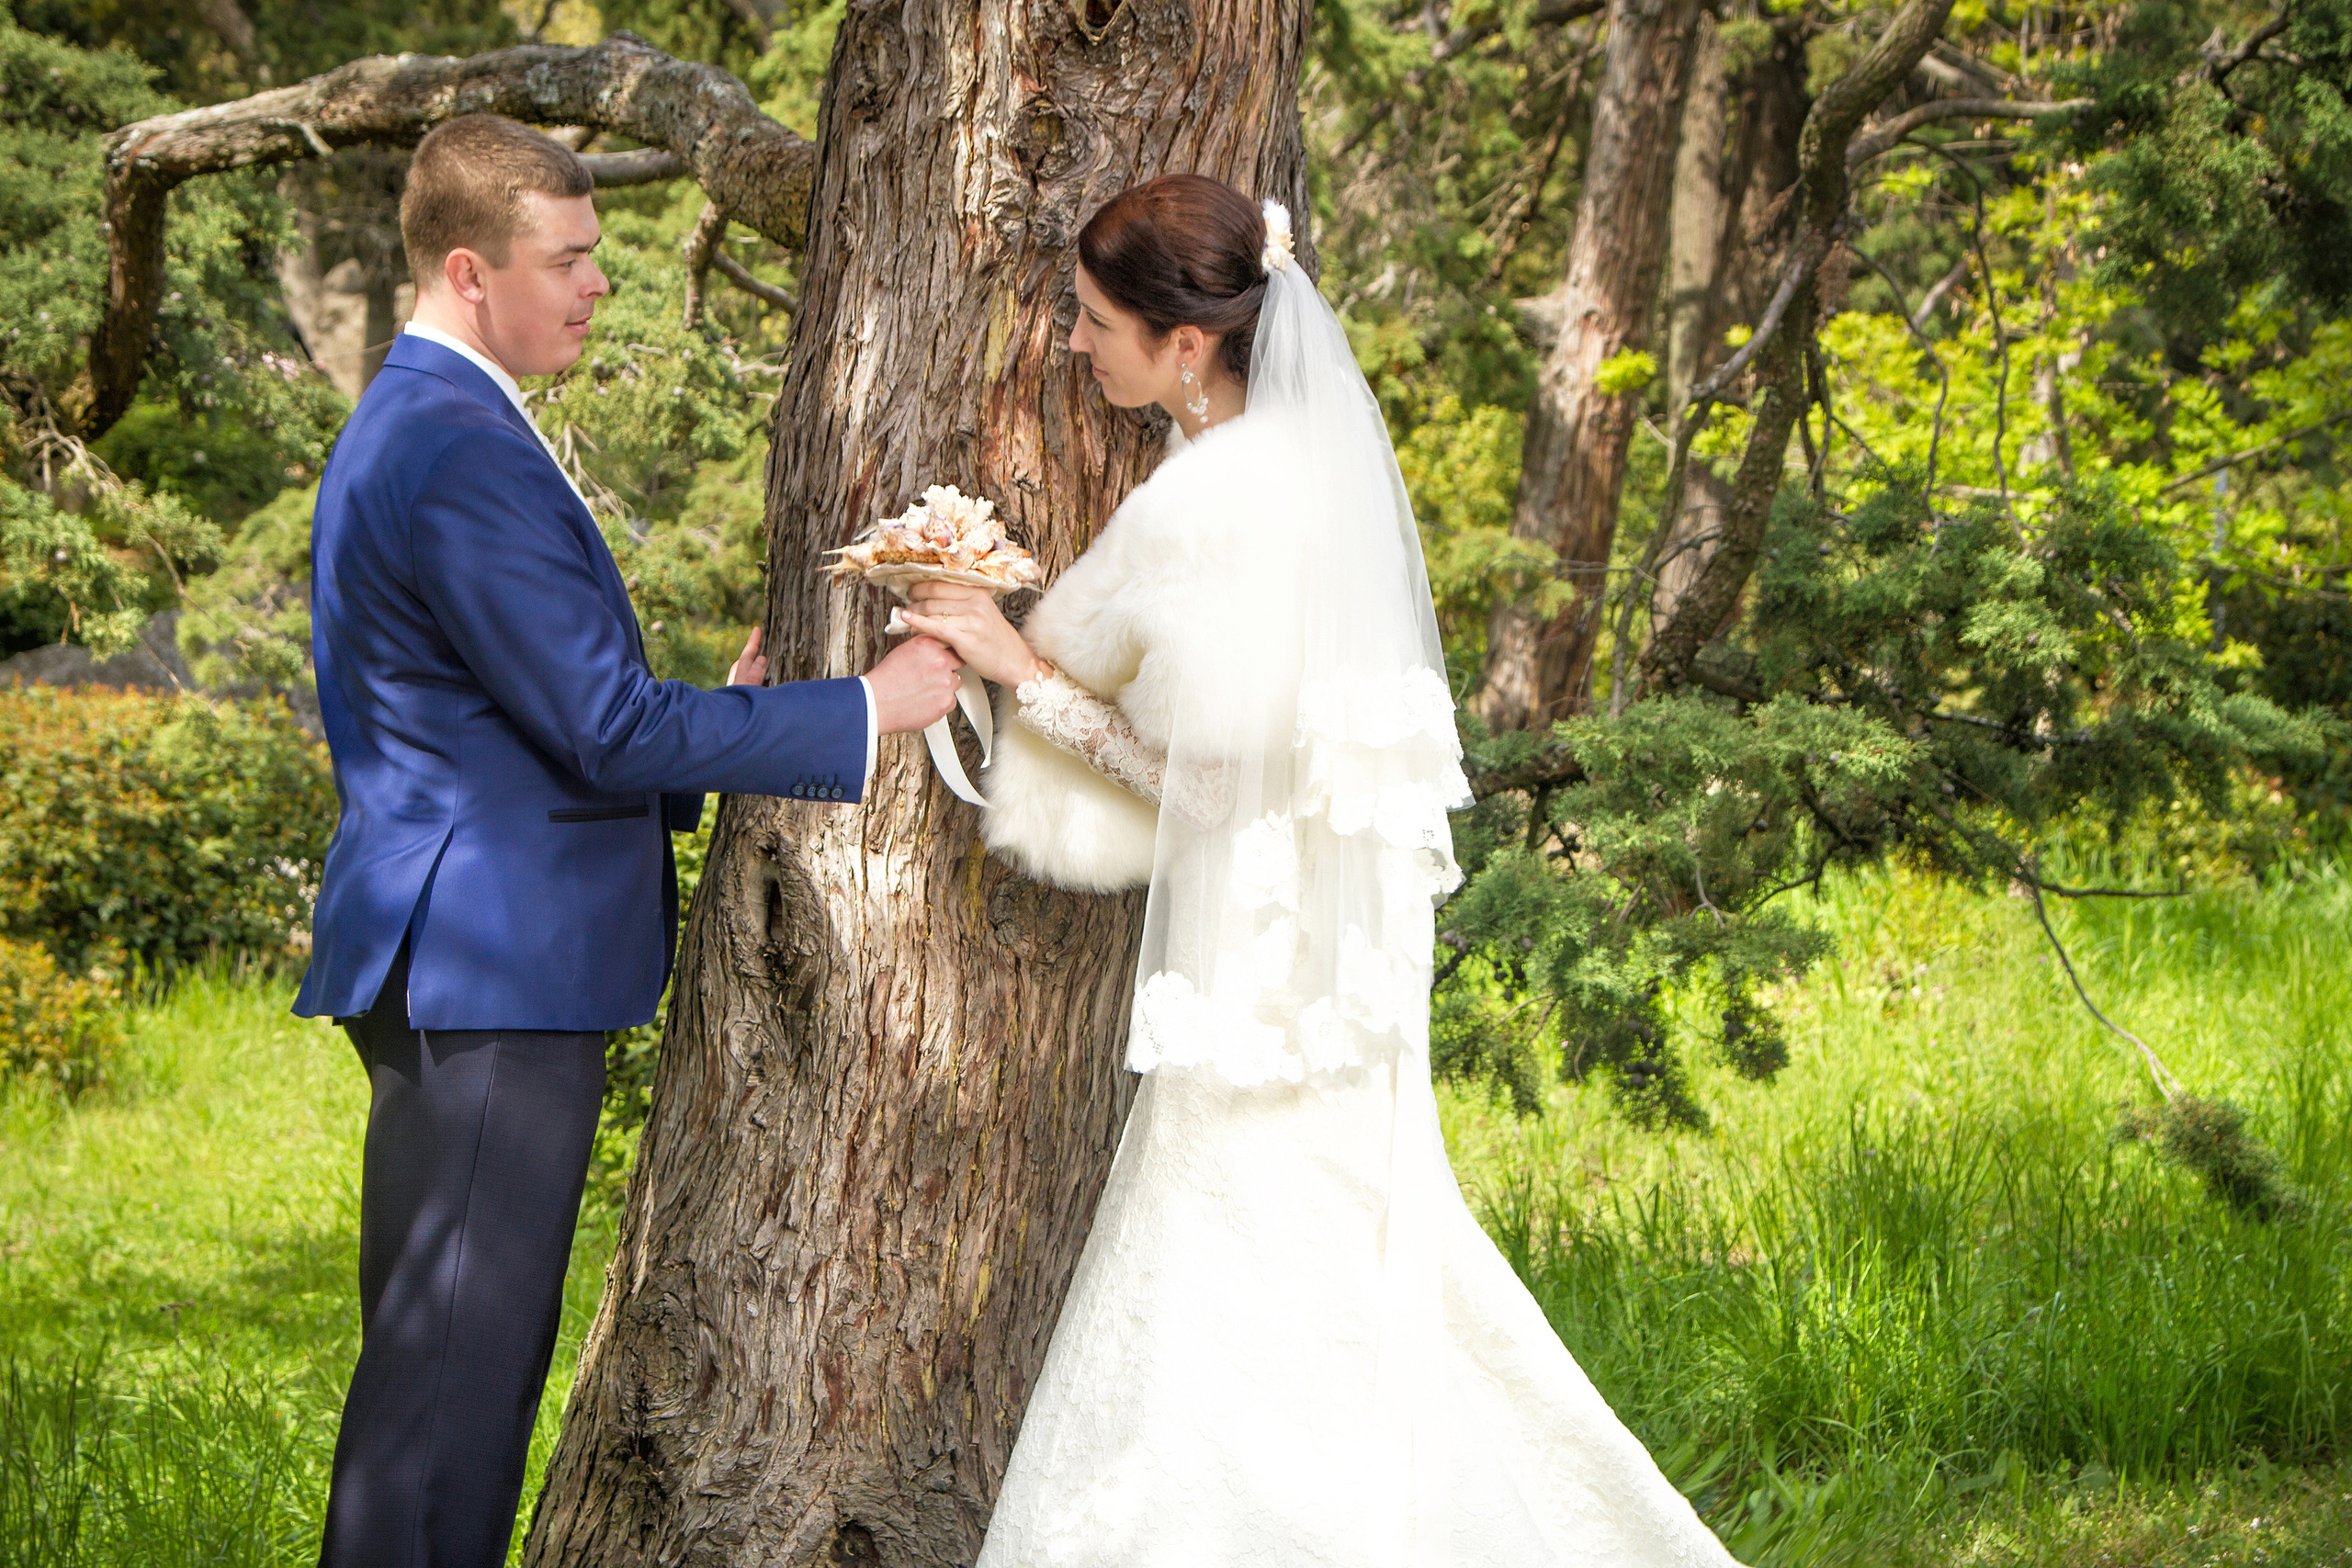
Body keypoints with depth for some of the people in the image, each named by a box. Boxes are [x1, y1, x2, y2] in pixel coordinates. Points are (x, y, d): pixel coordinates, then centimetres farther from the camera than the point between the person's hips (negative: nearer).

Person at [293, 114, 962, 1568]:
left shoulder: (407, 427, 17)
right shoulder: (460, 454, -17)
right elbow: (606, 729, -20)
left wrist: (710, 724, 15)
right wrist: (866, 710, -13)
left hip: (464, 964, 11)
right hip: (491, 970, -11)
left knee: (458, 1360, 14)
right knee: (454, 1365, -7)